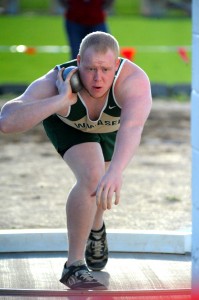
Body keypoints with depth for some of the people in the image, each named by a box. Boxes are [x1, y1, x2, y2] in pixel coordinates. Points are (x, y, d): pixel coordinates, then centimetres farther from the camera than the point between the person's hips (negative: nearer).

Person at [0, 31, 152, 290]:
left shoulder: (133, 80, -47)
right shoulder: (53, 84, -43)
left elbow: (132, 127, -64)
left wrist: (115, 171, -80)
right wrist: (61, 100, -61)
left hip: (111, 123, 2)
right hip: (67, 123, -2)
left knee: (106, 186, 23)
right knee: (91, 177, -27)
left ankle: (95, 227, 59)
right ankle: (74, 266, -13)